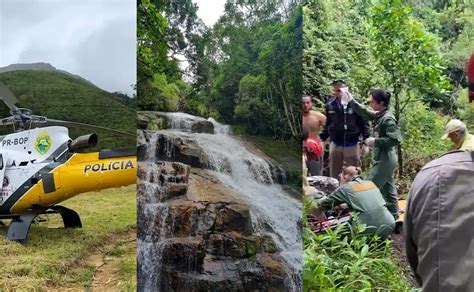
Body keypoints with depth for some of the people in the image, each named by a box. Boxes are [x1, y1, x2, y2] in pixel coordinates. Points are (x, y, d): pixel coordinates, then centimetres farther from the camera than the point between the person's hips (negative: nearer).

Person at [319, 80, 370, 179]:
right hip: (335, 144, 2)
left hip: (352, 144, -2)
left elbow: (363, 123, -4)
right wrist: (322, 138, 7)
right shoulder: (330, 105, -1)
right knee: (334, 174, 11)